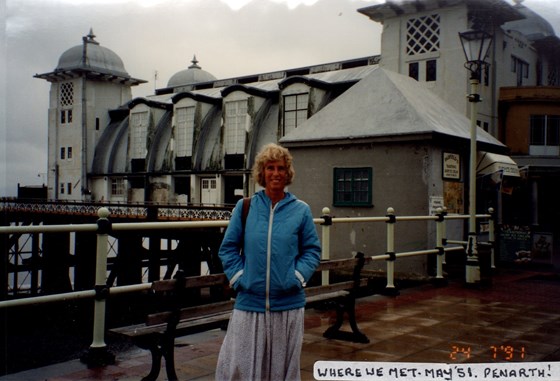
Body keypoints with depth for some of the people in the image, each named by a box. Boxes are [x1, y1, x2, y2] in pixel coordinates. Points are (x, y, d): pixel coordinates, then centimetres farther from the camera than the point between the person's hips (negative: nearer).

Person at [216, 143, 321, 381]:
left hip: (288, 304, 1)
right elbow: (228, 248, 5)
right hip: (249, 302, 0)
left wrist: (297, 277, -8)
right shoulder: (244, 207, 1)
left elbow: (312, 250, 4)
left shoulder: (301, 210, 2)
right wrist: (238, 277, -6)